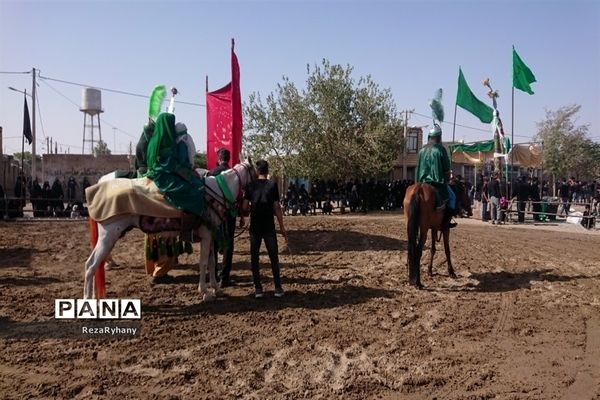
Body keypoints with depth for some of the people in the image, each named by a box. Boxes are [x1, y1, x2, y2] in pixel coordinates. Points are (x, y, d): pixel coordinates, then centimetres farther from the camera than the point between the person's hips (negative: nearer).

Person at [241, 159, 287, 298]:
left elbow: (245, 207, -1)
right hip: (269, 227, -1)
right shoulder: (272, 185, -3)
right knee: (274, 257, 7)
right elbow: (277, 207, -5)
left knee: (254, 257, 8)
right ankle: (278, 288, 8)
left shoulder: (250, 185, 2)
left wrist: (242, 218, 20)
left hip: (255, 227, 1)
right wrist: (282, 227, 1)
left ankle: (258, 289, 7)